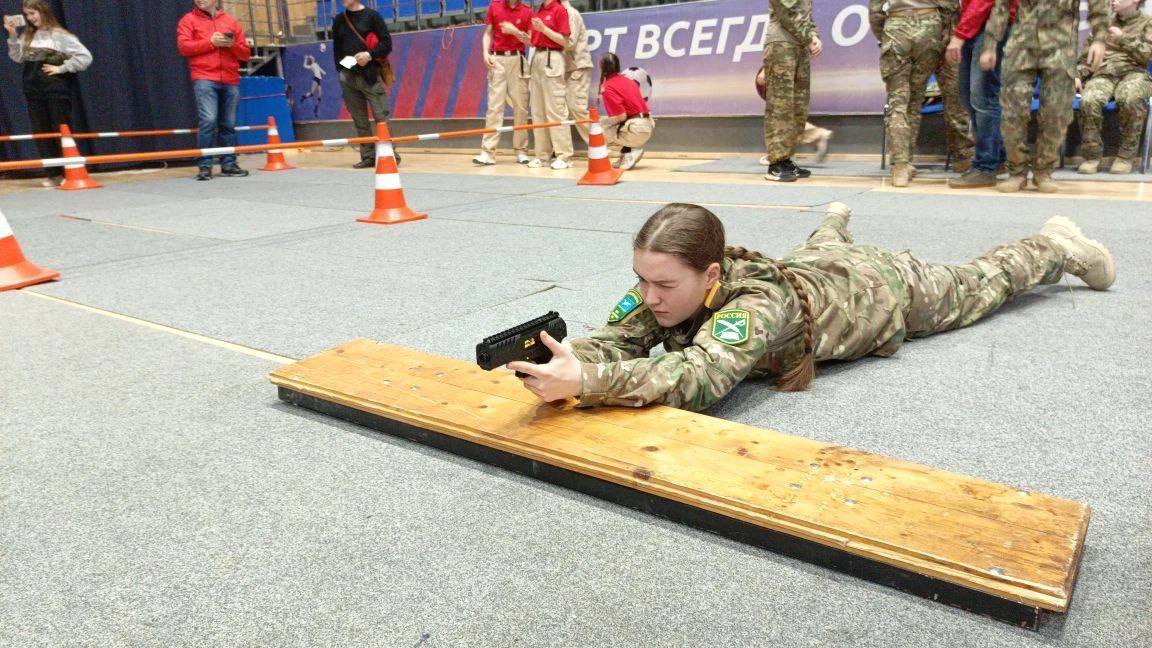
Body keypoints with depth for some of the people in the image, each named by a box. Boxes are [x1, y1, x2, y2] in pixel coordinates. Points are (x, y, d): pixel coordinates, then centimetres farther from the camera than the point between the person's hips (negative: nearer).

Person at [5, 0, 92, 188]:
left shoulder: (60, 35, -8)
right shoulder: (27, 36, 10)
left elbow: (85, 57, -13)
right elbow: (18, 57, 12)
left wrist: (60, 68, -11)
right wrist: (12, 35, 2)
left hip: (56, 90, -6)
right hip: (33, 91, 6)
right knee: (41, 134, 6)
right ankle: (54, 174, 13)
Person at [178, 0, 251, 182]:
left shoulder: (231, 22, 16)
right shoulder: (188, 20, 10)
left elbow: (245, 54, 14)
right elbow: (183, 47, -4)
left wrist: (232, 45, -6)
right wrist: (211, 42, -10)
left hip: (230, 81, 3)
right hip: (204, 79, -3)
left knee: (228, 124, 5)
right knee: (208, 120, -14)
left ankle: (228, 164, 12)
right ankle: (205, 166, -9)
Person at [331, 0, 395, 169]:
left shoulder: (372, 16, 2)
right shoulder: (339, 20, 15)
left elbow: (387, 43, -2)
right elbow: (336, 49, 19)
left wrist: (370, 54, -16)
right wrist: (341, 69, 7)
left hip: (371, 75, -4)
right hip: (348, 78, 4)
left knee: (381, 117, -9)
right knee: (359, 120, 4)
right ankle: (368, 156, 9)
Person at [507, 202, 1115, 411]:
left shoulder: (754, 304, -49)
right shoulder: (662, 286, -32)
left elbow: (698, 379, -64)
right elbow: (611, 339, -37)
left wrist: (586, 380, -74)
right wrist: (565, 364, -59)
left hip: (879, 287, -4)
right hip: (811, 268, 4)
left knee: (978, 287, 24)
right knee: (814, 249, 41)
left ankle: (1054, 247, 51)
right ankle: (833, 225, 73)